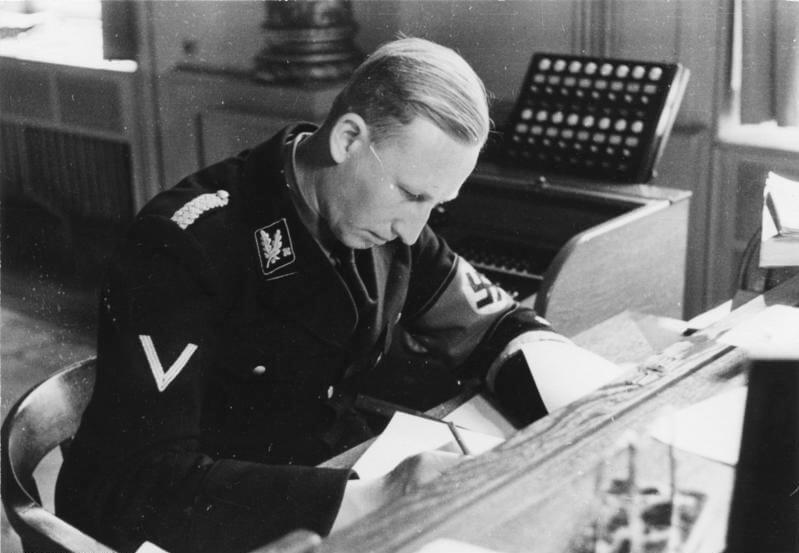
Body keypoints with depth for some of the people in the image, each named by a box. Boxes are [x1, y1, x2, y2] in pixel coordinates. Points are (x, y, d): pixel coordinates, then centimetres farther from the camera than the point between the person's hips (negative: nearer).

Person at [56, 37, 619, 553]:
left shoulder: (382, 217, -3)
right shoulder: (186, 244, -23)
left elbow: (498, 328, 8)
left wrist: (596, 418, -11)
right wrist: (372, 501, -37)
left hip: (331, 482, 6)